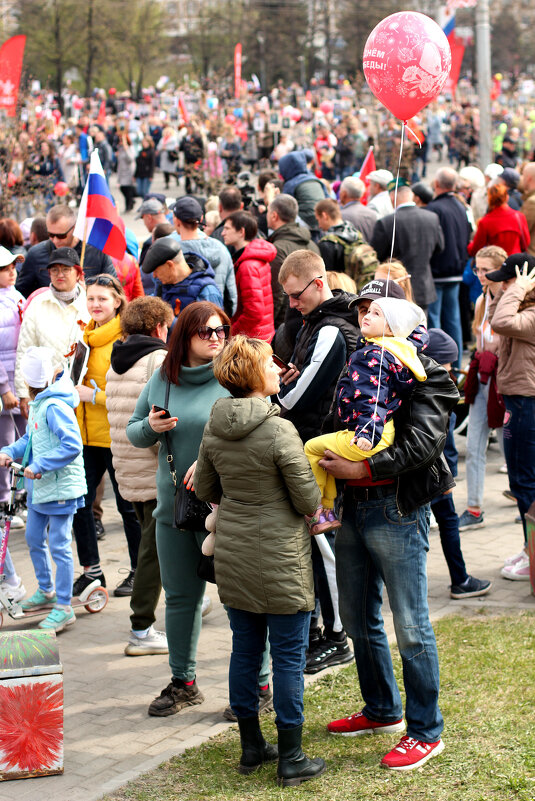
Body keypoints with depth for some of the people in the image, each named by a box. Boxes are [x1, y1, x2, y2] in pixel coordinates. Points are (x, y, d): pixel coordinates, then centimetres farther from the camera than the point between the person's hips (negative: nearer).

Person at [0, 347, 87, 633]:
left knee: (59, 545, -4)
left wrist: (39, 466, -25)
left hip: (60, 486, -10)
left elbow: (72, 445, -28)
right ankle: (46, 591, 39)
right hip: (39, 486, 10)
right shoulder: (37, 404, 10)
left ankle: (64, 608, 2)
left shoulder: (54, 406, -20)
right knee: (34, 538, 21)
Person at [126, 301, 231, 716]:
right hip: (174, 505, 6)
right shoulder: (162, 379, 8)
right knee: (180, 596, 15)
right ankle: (183, 682, 28)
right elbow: (133, 431, 16)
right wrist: (151, 427, -7)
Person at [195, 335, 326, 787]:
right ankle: (291, 760, 9)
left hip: (233, 554, 6)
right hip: (280, 558, -6)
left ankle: (252, 748, 25)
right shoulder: (279, 431, -20)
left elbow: (205, 489, 12)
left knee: (245, 650, 15)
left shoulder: (215, 429, 0)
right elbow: (309, 500, -13)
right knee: (289, 655, 3)